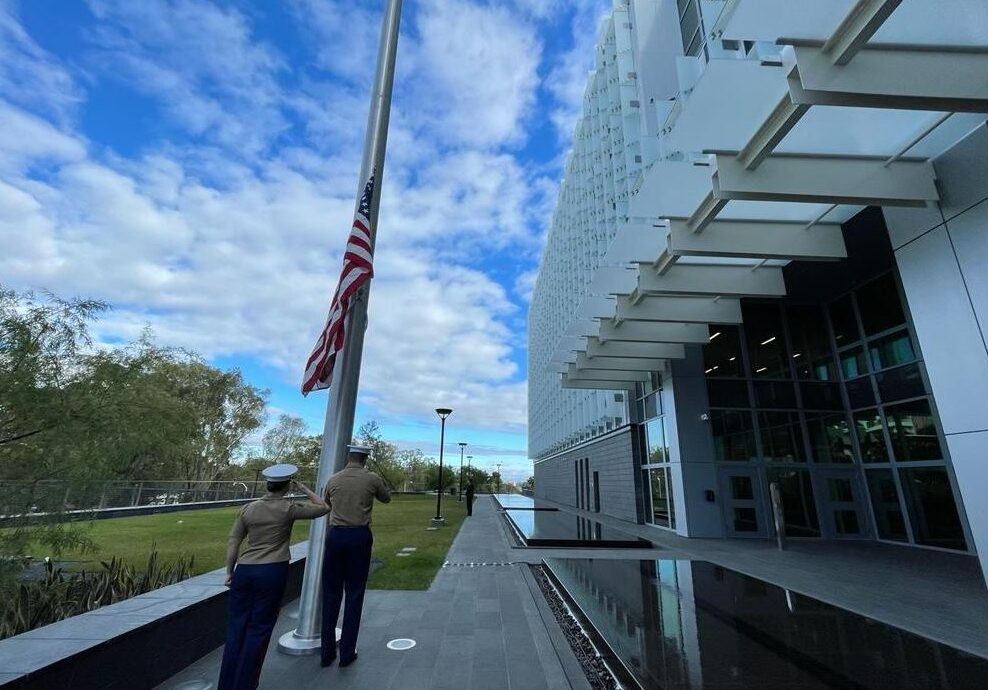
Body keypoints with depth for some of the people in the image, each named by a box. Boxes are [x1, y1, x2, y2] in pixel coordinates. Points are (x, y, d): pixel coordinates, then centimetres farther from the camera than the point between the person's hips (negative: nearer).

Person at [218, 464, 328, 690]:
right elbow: (324, 508, 1)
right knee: (259, 628, 8)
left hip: (244, 570, 4)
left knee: (236, 626, 15)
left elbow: (233, 543, 6)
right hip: (272, 572, -4)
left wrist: (230, 572, 17)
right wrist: (304, 489, 7)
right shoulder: (289, 509, -7)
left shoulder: (248, 508, 3)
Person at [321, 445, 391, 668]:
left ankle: (327, 652, 23)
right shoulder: (371, 479, -5)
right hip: (359, 536, -2)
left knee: (331, 594, 14)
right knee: (354, 595, 9)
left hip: (335, 535, 2)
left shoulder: (333, 479, 2)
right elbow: (386, 498, 12)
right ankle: (347, 653, 16)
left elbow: (325, 505, 18)